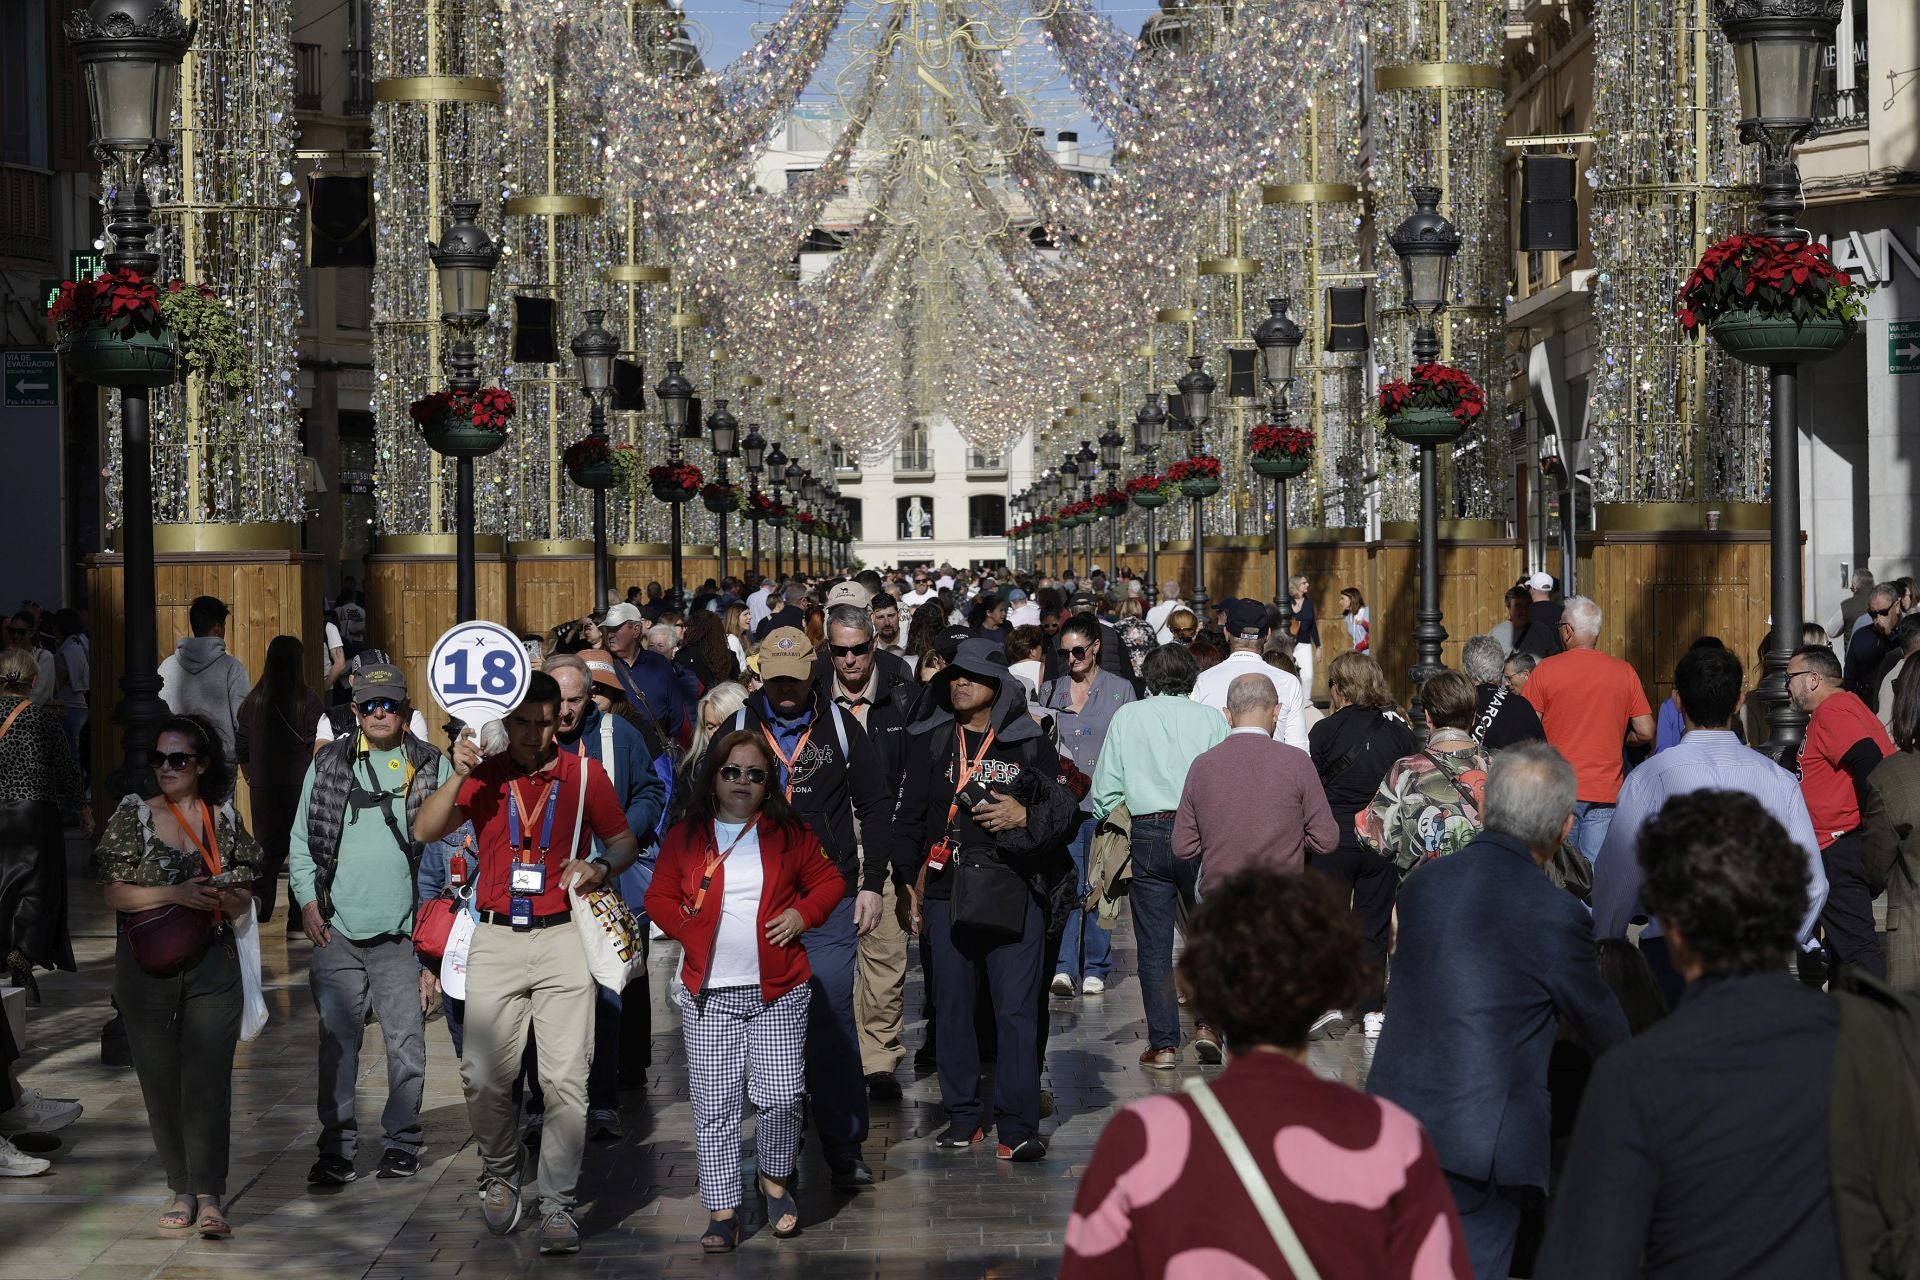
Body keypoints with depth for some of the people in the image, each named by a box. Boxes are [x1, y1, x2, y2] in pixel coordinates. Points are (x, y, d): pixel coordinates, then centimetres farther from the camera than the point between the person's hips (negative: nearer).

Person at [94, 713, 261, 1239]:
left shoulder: (224, 819, 6)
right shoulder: (133, 815, 2)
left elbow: (243, 900, 9)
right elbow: (116, 893, -5)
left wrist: (226, 897, -14)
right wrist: (176, 894, -17)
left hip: (211, 965, 0)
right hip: (146, 967, 0)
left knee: (208, 1080, -8)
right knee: (160, 1081, 5)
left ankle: (208, 1197, -10)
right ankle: (182, 1190, 16)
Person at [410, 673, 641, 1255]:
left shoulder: (585, 775, 4)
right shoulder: (484, 776, 6)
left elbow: (625, 841, 13)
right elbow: (424, 831, -4)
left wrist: (600, 867, -8)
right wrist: (458, 775, -17)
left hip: (561, 938, -1)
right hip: (496, 939, 1)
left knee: (565, 1079, -6)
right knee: (483, 1076, 0)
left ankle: (557, 1204, 1)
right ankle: (500, 1174, 26)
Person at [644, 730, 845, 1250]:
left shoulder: (788, 834, 6)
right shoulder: (685, 837, 6)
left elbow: (829, 881, 12)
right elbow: (659, 896, 11)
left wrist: (802, 913, -5)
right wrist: (687, 929, -6)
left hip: (778, 990, 0)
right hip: (708, 993, 0)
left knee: (780, 1097, -3)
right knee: (714, 1105, 0)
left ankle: (775, 1179, 24)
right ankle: (722, 1211, 6)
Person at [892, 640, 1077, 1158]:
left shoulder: (1030, 744, 5)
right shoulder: (929, 742, 10)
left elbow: (1067, 814, 7)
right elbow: (910, 817, 14)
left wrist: (1025, 817, -12)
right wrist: (908, 881, 8)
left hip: (1015, 891, -2)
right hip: (947, 889, 2)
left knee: (1017, 1009, -6)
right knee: (953, 1006, 6)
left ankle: (1017, 1126, -4)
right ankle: (963, 1116, 18)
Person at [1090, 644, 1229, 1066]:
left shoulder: (1127, 716, 4)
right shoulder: (1211, 718, 2)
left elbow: (1106, 787, 4)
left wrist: (1097, 818, 22)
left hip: (1148, 835, 0)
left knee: (1154, 944, 5)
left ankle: (1163, 1044, 5)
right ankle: (1207, 1023, 6)